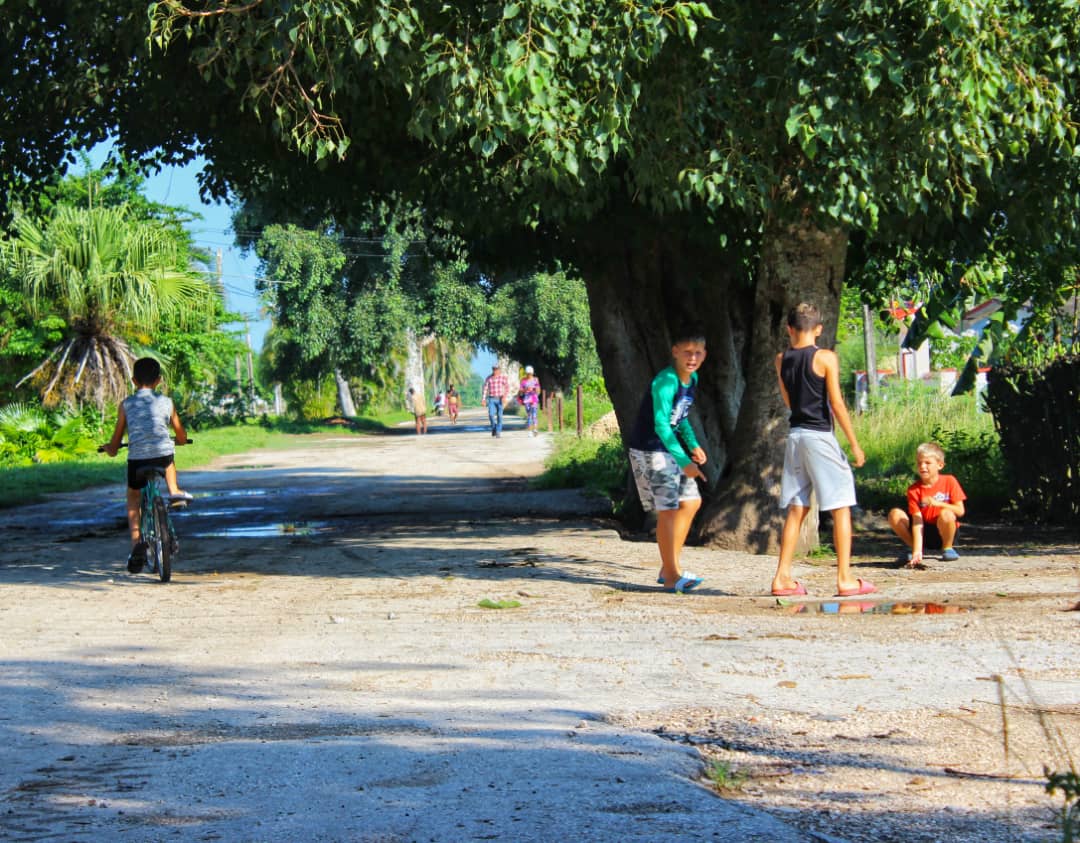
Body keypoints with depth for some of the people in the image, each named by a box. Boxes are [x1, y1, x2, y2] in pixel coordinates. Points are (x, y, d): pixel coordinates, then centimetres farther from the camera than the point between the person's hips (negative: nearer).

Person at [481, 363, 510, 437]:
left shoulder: (503, 377, -4)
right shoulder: (488, 378, 1)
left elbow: (507, 387, -7)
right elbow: (485, 389, 1)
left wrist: (505, 397, -21)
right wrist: (483, 399, -6)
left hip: (500, 399, -1)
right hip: (491, 399, 1)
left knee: (499, 416, -3)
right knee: (491, 414, -11)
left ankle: (498, 432, 5)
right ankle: (494, 428, 15)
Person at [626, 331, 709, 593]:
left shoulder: (692, 379, 5)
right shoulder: (665, 381, -23)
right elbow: (660, 425, -31)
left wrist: (693, 446, 11)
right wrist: (684, 461, -36)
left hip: (670, 447, 9)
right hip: (649, 449, -9)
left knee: (690, 502, 10)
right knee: (668, 509, -11)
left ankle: (669, 568, 19)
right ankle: (671, 576, -5)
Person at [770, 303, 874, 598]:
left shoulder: (782, 360, 7)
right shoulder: (826, 358, -8)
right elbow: (836, 404, -11)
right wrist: (854, 443, -6)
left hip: (795, 437, 6)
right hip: (820, 436, -6)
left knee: (796, 509, 10)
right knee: (841, 507, 0)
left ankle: (782, 577, 7)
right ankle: (845, 579, -4)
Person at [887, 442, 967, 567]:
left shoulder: (949, 481, -8)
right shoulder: (914, 490, -8)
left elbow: (960, 511, -13)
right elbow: (917, 521, -17)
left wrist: (938, 503, -29)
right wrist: (917, 552, -29)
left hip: (943, 533, -2)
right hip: (924, 534, 2)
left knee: (946, 514, -35)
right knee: (895, 514, -19)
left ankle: (947, 548, -6)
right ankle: (915, 550, -1)